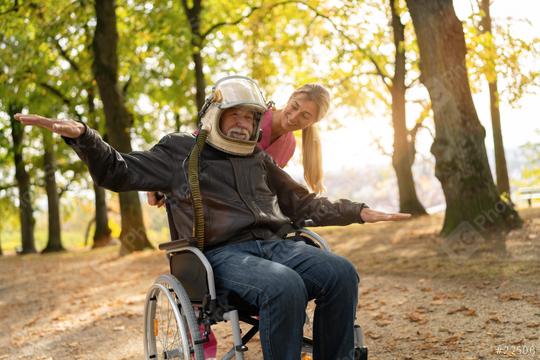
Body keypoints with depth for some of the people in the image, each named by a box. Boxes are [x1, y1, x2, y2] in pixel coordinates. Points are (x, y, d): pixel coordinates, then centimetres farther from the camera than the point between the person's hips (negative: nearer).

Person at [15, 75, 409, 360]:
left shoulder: (260, 161, 25)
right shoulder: (180, 151, 14)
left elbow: (304, 204, 31)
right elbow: (117, 172, 12)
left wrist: (358, 212, 23)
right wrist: (82, 135, -5)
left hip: (275, 244, 5)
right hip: (223, 253, -5)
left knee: (341, 273, -24)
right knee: (284, 286, -38)